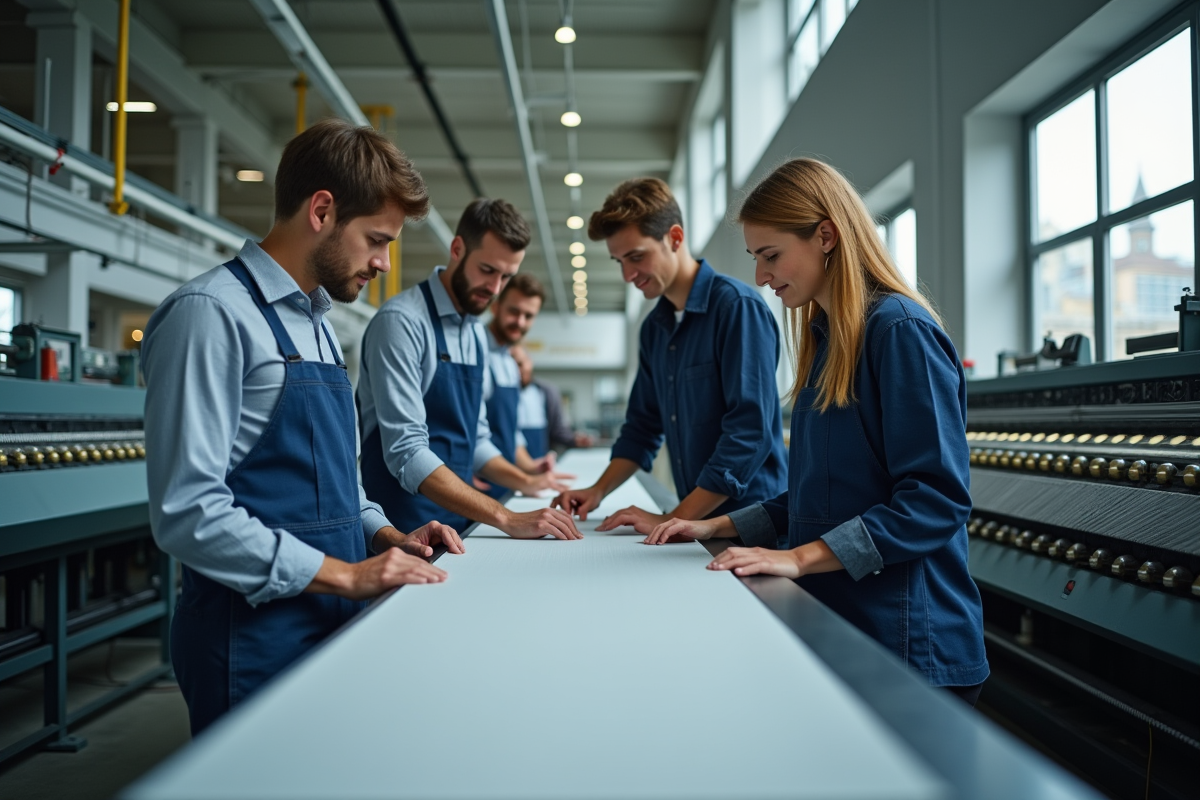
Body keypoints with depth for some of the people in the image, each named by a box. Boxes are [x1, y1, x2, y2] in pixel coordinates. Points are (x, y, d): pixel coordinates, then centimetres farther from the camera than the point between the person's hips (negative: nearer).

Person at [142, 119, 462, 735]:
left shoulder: (317, 325, 13)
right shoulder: (212, 313, -15)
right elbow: (187, 510, -21)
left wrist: (387, 535, 5)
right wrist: (346, 574, -20)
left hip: (331, 626, 8)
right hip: (255, 638, -8)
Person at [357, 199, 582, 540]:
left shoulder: (477, 333, 10)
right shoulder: (402, 321, -16)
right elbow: (407, 451, -24)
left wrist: (526, 483, 4)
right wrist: (507, 519, -27)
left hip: (459, 522, 7)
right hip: (407, 528, -7)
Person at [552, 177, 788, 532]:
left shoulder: (737, 306, -11)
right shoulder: (654, 328, 12)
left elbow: (750, 433, -17)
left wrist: (673, 520, -17)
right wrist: (598, 491, 8)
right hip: (698, 520, 6)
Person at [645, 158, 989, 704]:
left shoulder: (901, 330, -14)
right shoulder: (826, 339, 13)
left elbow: (935, 499, -21)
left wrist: (800, 557, -25)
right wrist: (720, 527, 11)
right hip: (833, 623, 8)